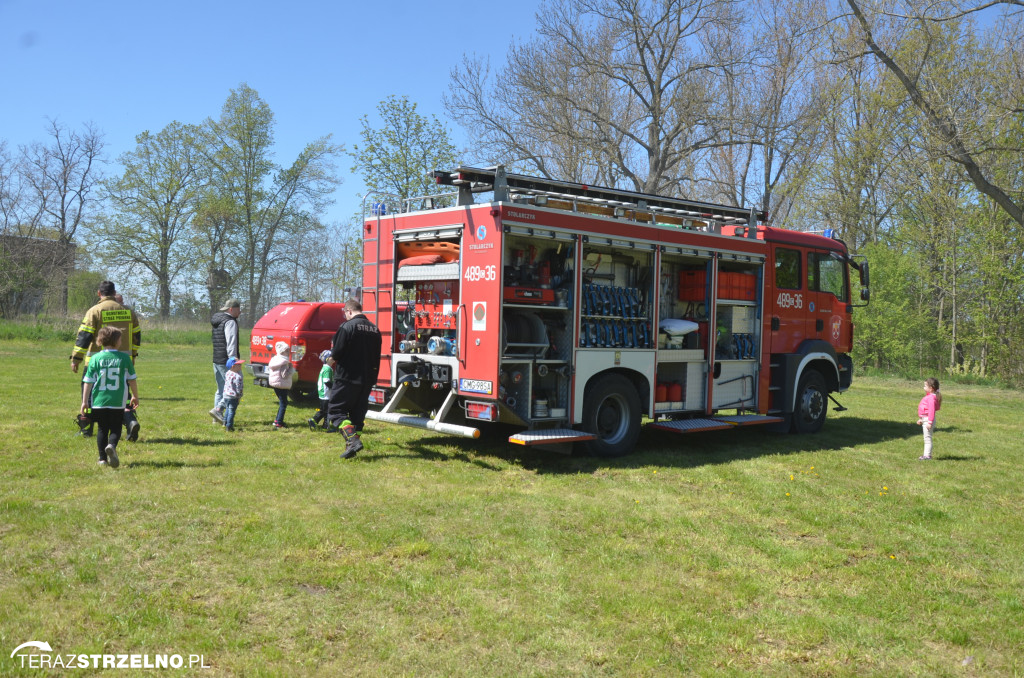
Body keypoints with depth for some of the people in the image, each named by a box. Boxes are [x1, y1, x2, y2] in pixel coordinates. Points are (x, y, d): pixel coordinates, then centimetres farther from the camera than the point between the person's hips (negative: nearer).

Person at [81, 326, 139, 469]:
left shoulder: (96, 358, -1)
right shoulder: (125, 358, -1)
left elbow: (88, 382, -1)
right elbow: (132, 380, 6)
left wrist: (85, 401, 5)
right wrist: (135, 396, 19)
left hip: (99, 401, 1)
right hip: (118, 402, -1)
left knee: (102, 429, 13)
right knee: (115, 428, 8)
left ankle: (103, 458, 11)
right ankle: (112, 446, -22)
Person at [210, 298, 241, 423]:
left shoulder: (218, 320, 18)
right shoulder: (230, 322, -12)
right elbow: (231, 342, -22)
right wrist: (233, 358, -26)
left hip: (216, 360, 10)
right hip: (226, 361, -10)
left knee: (221, 389, 15)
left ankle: (218, 417, 15)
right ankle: (218, 409, -18)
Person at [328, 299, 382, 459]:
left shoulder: (347, 327, -12)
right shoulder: (375, 329, 10)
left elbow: (336, 354, -13)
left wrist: (333, 353, 9)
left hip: (348, 378, -7)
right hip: (367, 380, 7)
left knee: (336, 410, 0)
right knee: (358, 414, 13)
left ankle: (352, 440, -17)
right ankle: (352, 447, 14)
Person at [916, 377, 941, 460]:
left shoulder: (931, 398, -19)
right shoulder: (929, 396, 15)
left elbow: (931, 410, -25)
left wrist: (929, 422, -28)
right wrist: (921, 419, 29)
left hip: (928, 419, -11)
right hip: (925, 419, 11)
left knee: (927, 438, -8)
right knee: (927, 438, 15)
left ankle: (927, 455, -6)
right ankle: (927, 454, 22)